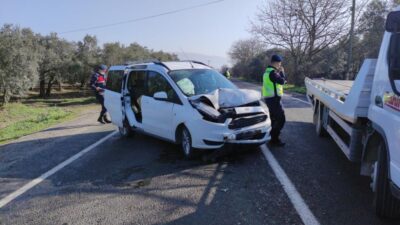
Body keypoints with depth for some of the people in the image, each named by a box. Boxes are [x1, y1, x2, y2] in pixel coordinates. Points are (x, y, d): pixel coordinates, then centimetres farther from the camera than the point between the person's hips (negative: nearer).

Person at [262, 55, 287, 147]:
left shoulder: (267, 71, 16)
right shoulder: (272, 72, -16)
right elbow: (282, 81, -19)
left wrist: (279, 72, 8)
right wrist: (282, 72, -4)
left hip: (268, 98, 11)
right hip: (274, 98, -11)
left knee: (273, 119, 19)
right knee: (281, 119, -8)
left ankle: (271, 137, 27)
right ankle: (274, 139, -7)